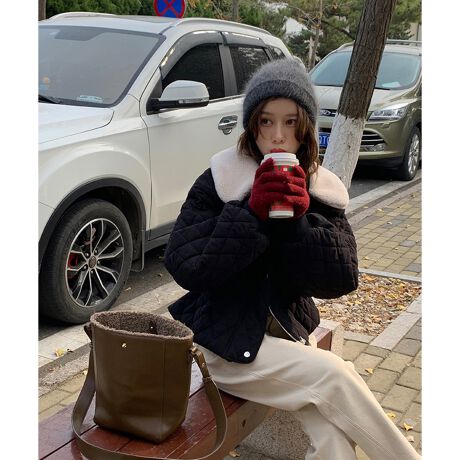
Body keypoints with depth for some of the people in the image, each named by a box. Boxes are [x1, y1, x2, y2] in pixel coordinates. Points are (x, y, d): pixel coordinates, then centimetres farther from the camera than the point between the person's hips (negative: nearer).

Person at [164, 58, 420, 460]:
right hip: (222, 340, -3)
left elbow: (342, 280, -5)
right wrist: (251, 214, -24)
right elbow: (184, 267, -16)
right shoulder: (219, 182, -9)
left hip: (286, 332, 4)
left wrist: (299, 220, -20)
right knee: (335, 376, -21)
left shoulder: (322, 192, 2)